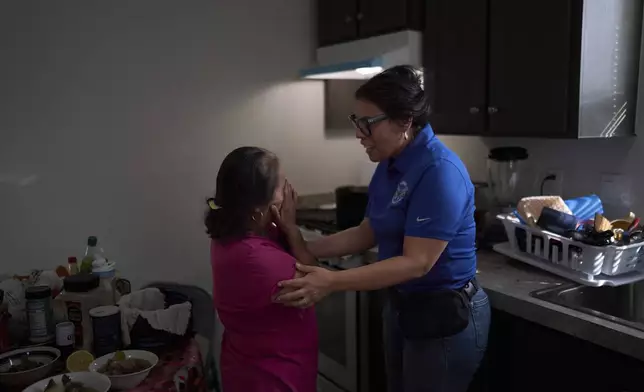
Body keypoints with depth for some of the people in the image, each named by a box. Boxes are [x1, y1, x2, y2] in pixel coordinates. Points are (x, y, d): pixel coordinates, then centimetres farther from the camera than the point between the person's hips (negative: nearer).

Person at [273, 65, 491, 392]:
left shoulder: (440, 172, -25)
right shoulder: (390, 166, 2)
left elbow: (416, 262, -28)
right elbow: (368, 233, 7)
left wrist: (331, 282, -33)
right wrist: (305, 248, -2)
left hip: (446, 317, -8)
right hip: (401, 307, 8)